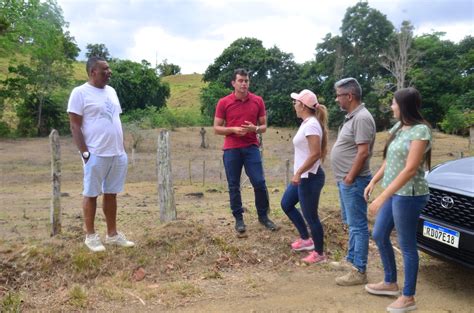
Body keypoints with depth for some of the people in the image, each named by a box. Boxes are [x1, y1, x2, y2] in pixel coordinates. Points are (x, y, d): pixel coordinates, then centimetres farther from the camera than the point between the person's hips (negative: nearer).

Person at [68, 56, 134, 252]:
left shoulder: (111, 91, 14)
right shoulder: (80, 93, -6)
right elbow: (75, 126, -9)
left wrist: (121, 148, 15)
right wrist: (85, 152, -14)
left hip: (118, 154, 7)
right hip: (96, 155, -6)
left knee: (111, 194, 12)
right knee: (91, 194, 4)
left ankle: (112, 234, 21)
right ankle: (90, 236, 15)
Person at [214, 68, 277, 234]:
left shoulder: (258, 101, 3)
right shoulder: (224, 102, -2)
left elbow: (264, 126, 9)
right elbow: (217, 128, 2)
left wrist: (254, 128, -13)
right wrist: (233, 129, -15)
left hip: (251, 148, 1)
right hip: (231, 149, -1)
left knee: (259, 183, -2)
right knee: (233, 186, 5)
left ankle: (263, 216, 17)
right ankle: (238, 219, 18)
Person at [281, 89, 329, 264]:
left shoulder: (311, 125, -20)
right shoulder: (307, 123, 10)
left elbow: (315, 154, -27)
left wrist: (298, 173, -24)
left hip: (309, 178, -11)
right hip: (303, 176, 11)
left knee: (310, 216, 1)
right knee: (286, 204, 21)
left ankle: (319, 254, 18)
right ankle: (306, 240, 31)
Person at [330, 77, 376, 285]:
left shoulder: (362, 118, -18)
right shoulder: (352, 116, 14)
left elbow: (363, 152, -23)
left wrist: (350, 177, -20)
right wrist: (345, 178, 16)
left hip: (353, 181, -10)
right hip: (345, 180, 10)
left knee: (358, 225, -4)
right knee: (351, 223, 19)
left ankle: (359, 271, 3)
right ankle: (351, 260, 33)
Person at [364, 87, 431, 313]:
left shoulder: (420, 131, -18)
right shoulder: (399, 127, 8)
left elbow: (410, 170, -24)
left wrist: (382, 197, -26)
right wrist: (373, 182, 10)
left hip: (409, 195, -9)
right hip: (394, 192, 9)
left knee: (407, 246, 3)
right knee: (379, 236, 17)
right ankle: (390, 283, 35)